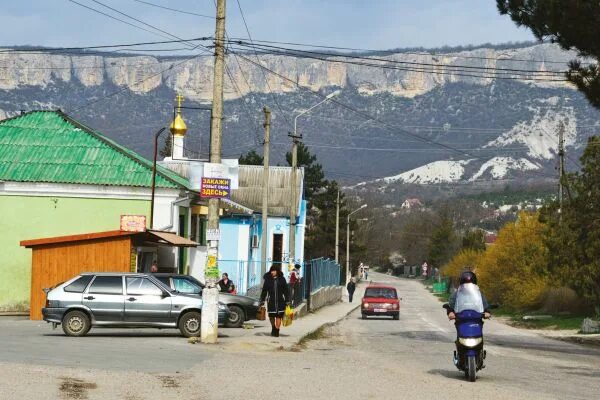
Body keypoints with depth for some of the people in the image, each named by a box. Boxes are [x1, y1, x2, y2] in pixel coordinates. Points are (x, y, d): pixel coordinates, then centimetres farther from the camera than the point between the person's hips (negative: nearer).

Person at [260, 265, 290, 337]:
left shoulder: (282, 279, 3)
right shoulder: (268, 280, 4)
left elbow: (286, 290, 5)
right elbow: (264, 291, 4)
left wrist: (287, 301, 0)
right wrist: (262, 300, -2)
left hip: (280, 301, -1)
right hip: (271, 301, 1)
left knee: (278, 316, -5)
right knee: (271, 316, 7)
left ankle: (276, 331, 1)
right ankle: (273, 328, 30)